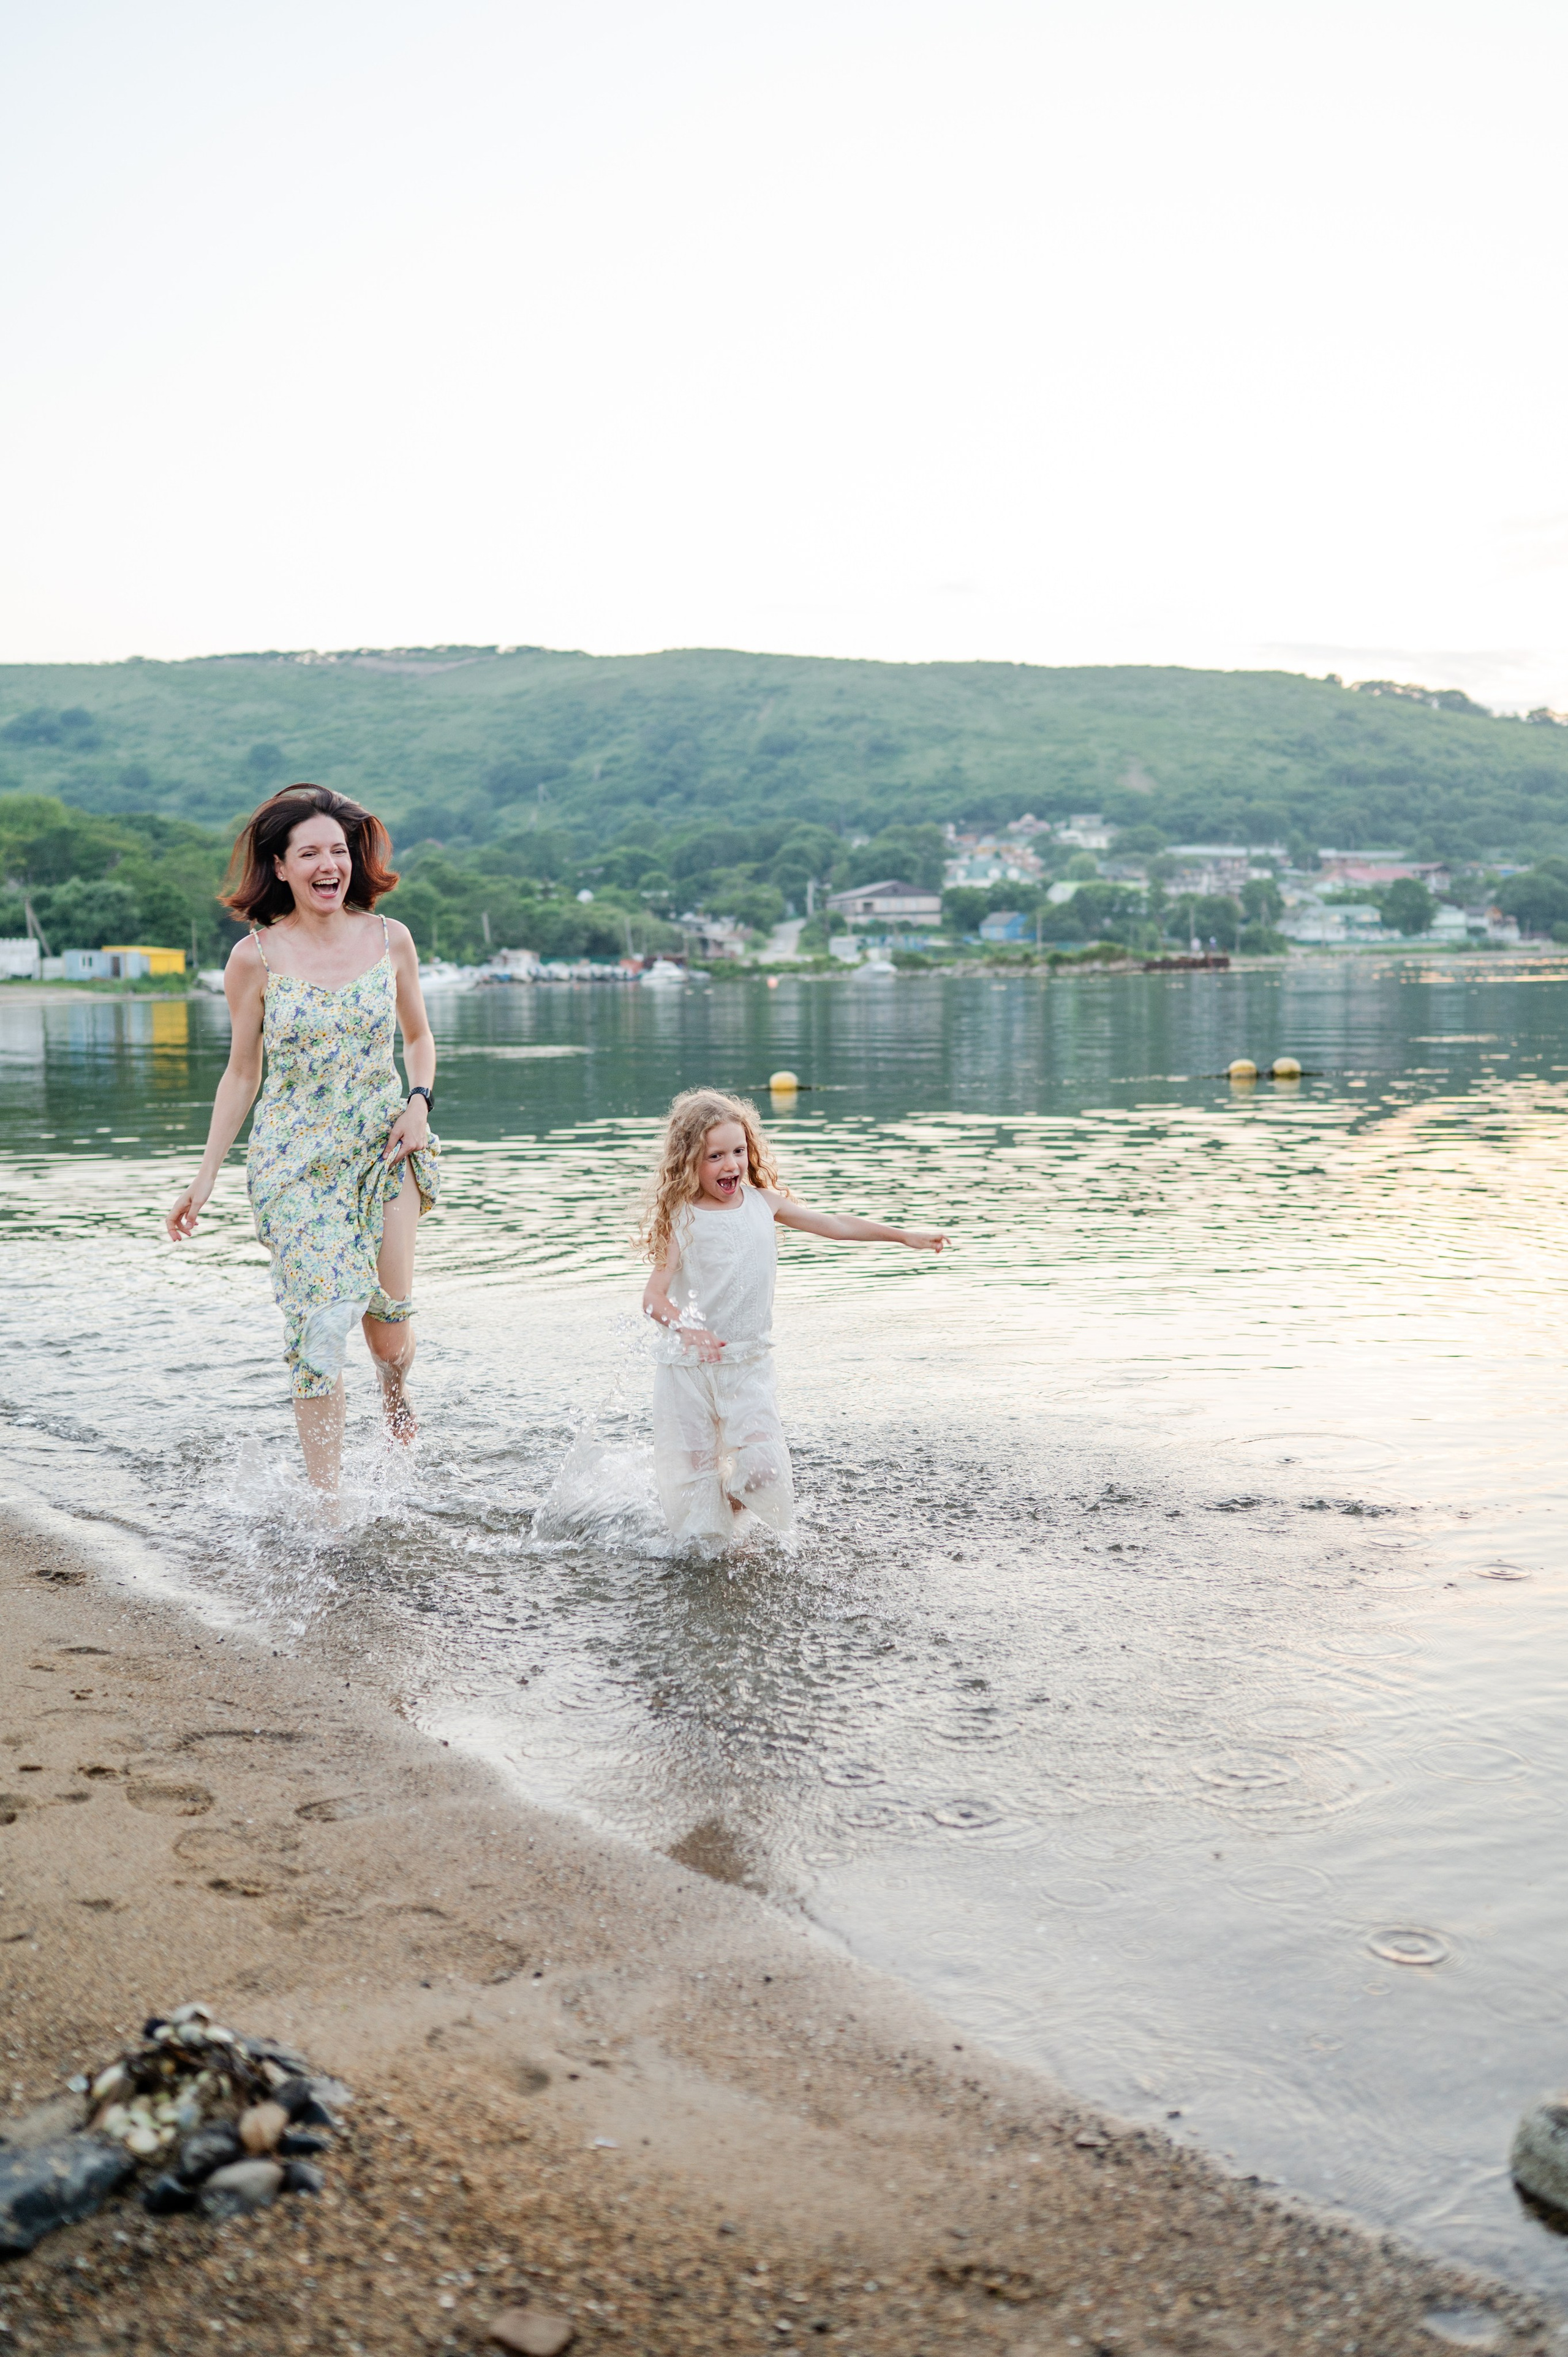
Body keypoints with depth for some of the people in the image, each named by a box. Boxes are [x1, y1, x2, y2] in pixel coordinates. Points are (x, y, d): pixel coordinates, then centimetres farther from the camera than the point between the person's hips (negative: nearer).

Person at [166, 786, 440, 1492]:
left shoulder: (390, 940, 1)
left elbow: (419, 1038, 15)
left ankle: (395, 1389, 40)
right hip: (296, 1161, -2)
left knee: (388, 1321, 2)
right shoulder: (255, 958, -4)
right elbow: (242, 1074, 4)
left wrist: (421, 1102, -4)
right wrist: (206, 1176, 3)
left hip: (384, 1150, 2)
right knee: (319, 1328, -7)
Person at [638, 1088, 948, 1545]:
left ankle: (731, 1499, 21)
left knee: (762, 1468, -12)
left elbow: (832, 1224, 15)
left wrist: (904, 1235, 20)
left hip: (747, 1363, 3)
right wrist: (687, 1331, -35)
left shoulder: (763, 1203, 3)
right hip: (688, 1366, -3)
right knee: (693, 1470, 0)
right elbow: (654, 1297, -15)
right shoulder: (682, 1221, -9)